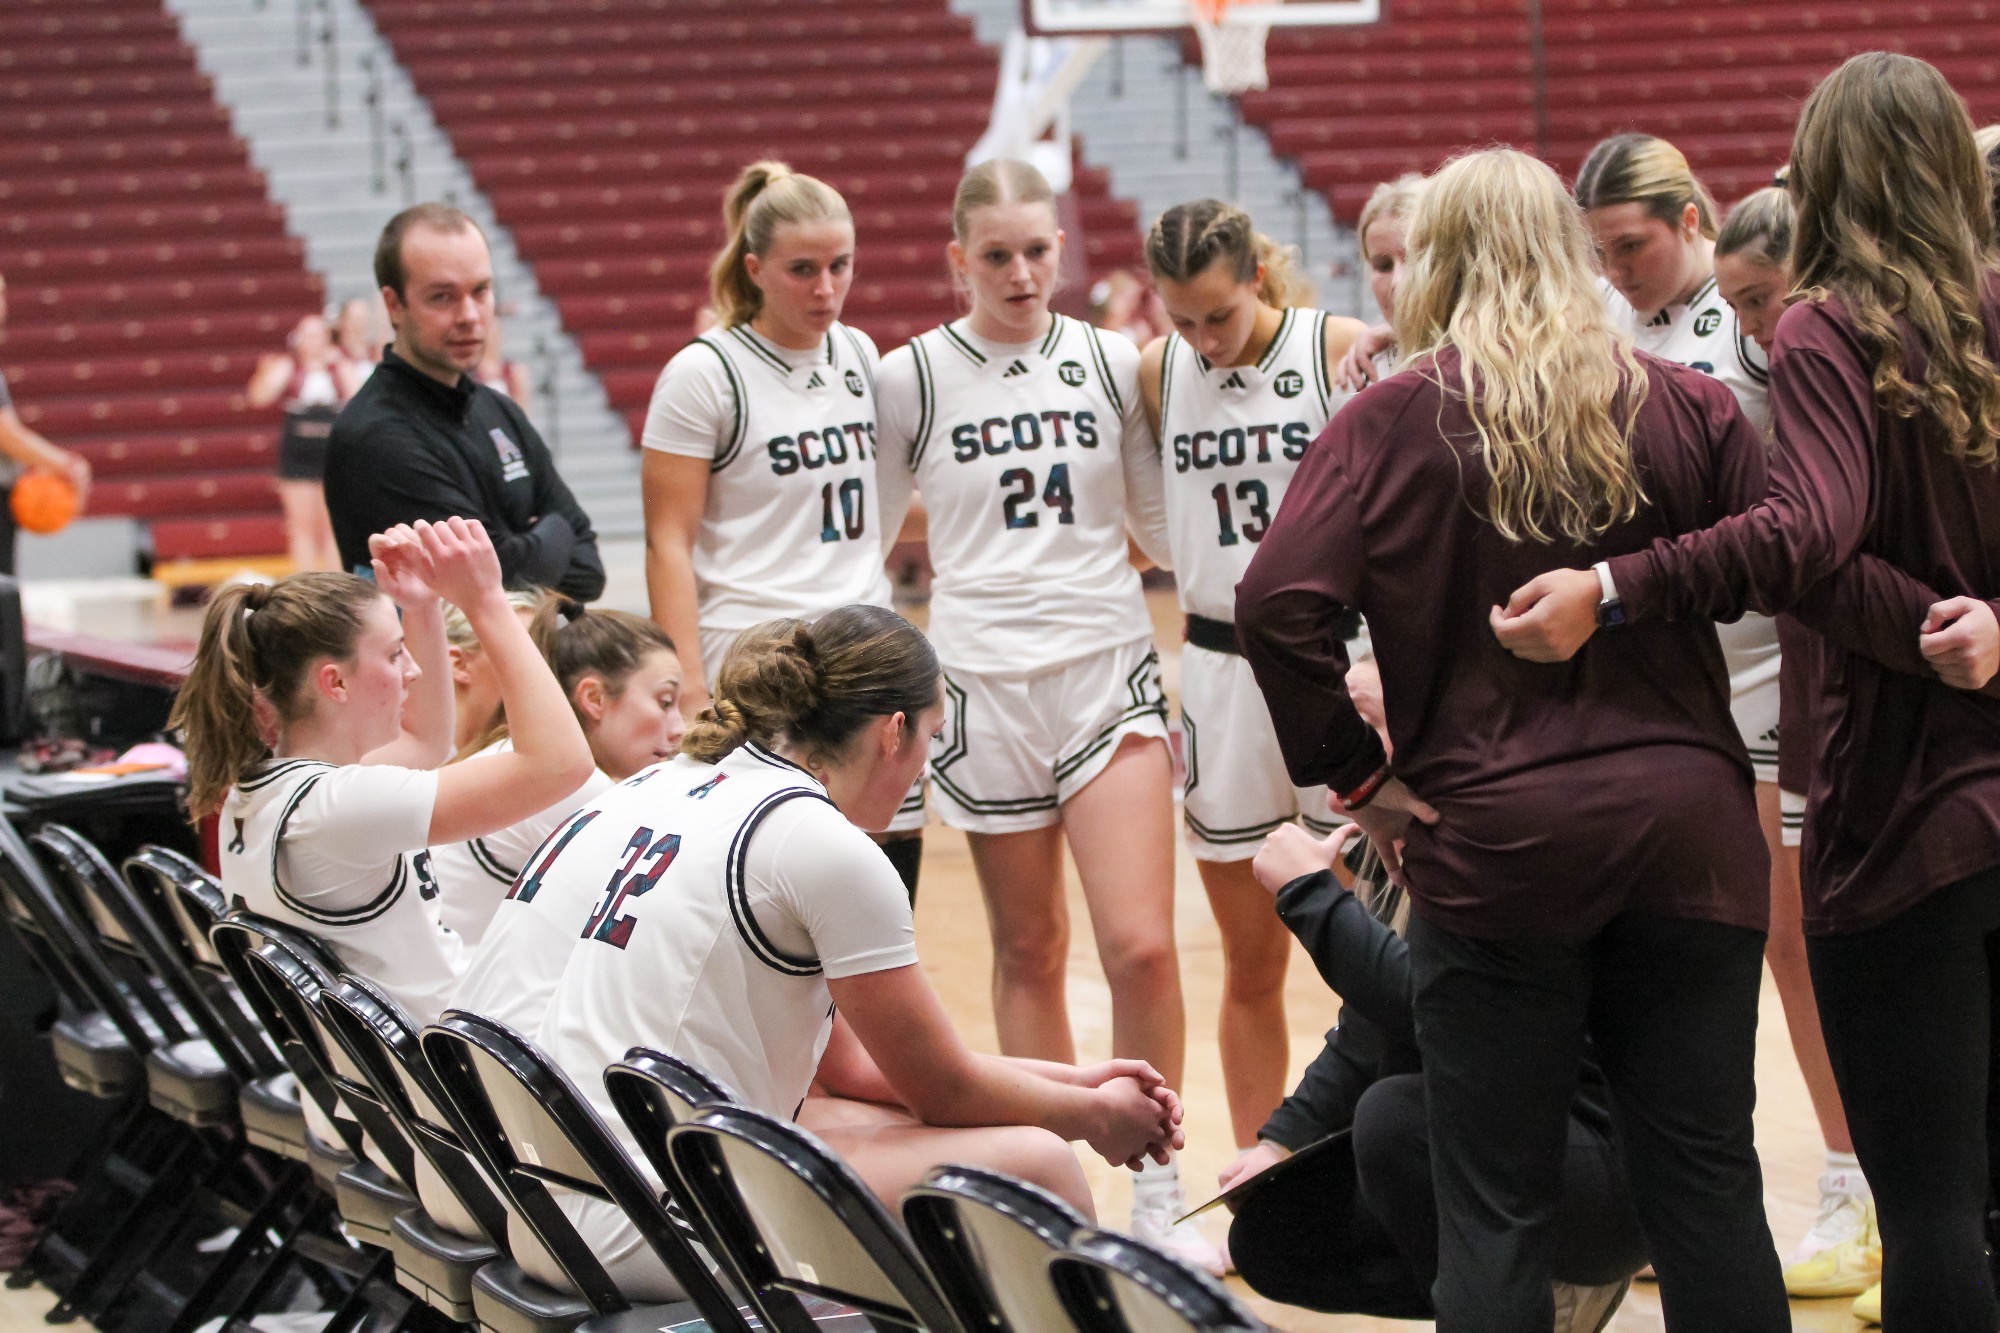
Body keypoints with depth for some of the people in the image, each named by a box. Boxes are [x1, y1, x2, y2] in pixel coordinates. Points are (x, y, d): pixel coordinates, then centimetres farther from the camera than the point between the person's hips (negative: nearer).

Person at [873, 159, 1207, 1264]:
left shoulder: (1111, 364, 4)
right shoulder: (911, 378, 0)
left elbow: (1161, 519, 15)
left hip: (1108, 674, 0)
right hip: (984, 683, 0)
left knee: (1140, 946, -11)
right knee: (1027, 953, 8)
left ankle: (1156, 1195, 1)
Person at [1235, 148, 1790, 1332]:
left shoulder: (1397, 416, -4)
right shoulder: (1689, 408, 1)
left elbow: (1280, 602, -14)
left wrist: (1354, 776, -5)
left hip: (1495, 836, -2)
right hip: (1687, 830, 2)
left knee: (1498, 1211, 4)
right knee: (1711, 1189, 8)